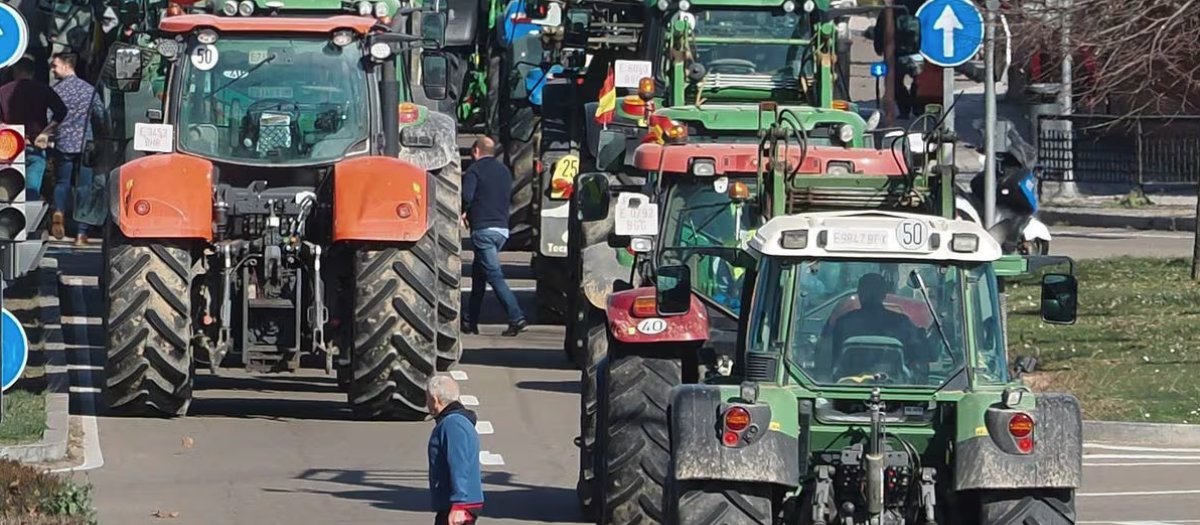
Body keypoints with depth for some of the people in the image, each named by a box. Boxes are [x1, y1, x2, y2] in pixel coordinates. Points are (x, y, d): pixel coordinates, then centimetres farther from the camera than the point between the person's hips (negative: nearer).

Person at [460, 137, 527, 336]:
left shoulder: (474, 170, -7)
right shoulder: (504, 171, 16)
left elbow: (467, 195, -21)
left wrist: (464, 212, 1)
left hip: (483, 229, -8)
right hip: (502, 227, 8)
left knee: (494, 275, -11)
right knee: (478, 272, 18)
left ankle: (516, 318, -22)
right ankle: (471, 321, 22)